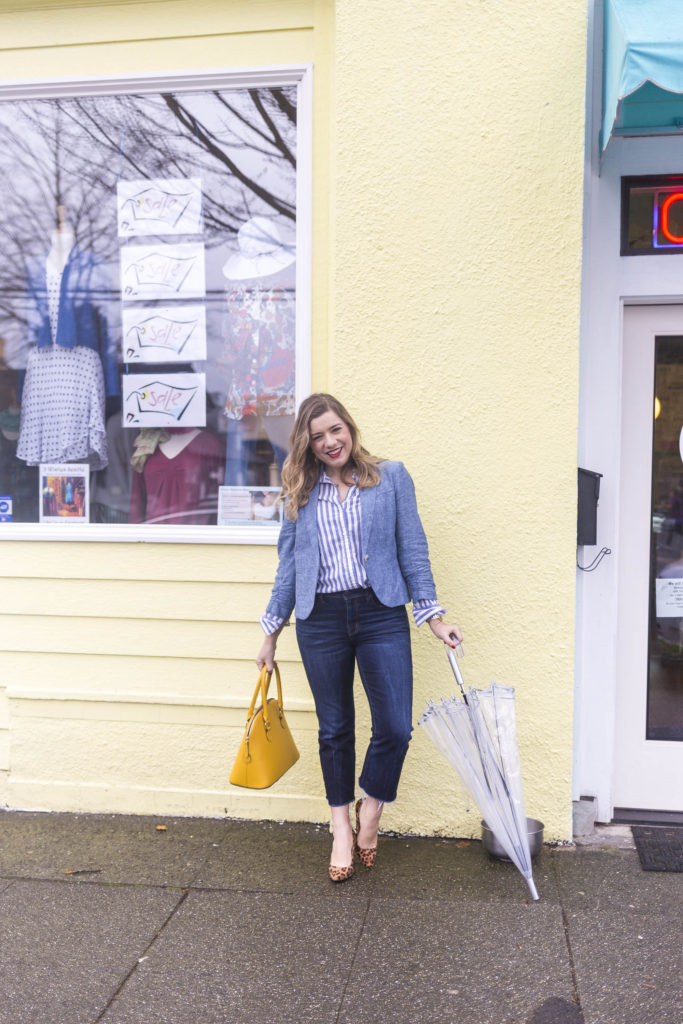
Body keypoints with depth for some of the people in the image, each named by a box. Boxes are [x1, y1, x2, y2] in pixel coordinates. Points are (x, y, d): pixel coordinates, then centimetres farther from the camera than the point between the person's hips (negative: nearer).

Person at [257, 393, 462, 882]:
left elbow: (412, 549, 4)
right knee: (334, 729, 10)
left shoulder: (391, 477, 4)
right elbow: (289, 564, 13)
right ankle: (342, 828, 29)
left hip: (381, 615, -1)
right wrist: (271, 633, 14)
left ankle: (371, 810, 24)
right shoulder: (302, 493, 9)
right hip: (321, 620, 2)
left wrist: (433, 615, -1)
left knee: (395, 726, -5)